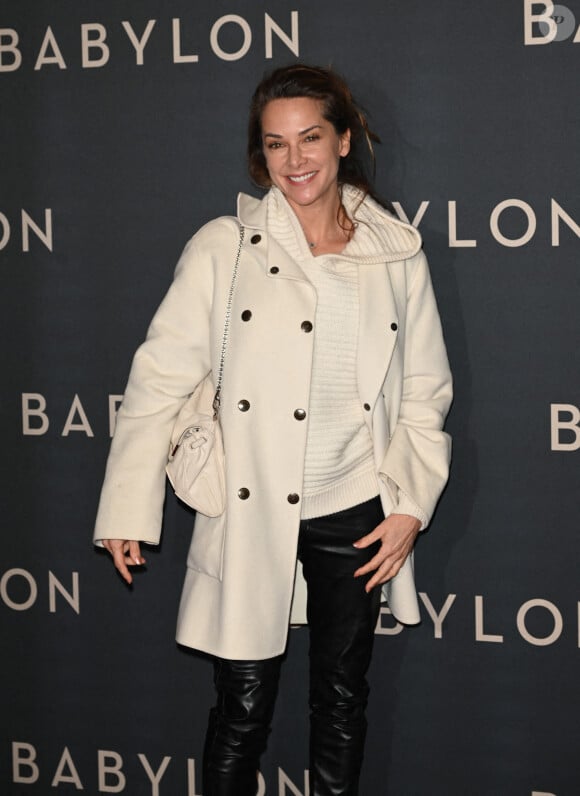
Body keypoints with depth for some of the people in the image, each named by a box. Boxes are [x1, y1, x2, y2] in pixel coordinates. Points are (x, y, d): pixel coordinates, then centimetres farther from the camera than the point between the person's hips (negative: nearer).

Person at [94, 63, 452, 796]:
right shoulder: (223, 247, -5)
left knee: (343, 696, 17)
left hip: (355, 514, 3)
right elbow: (160, 379, -7)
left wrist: (410, 505, -2)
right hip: (250, 513, -2)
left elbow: (425, 391, 6)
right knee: (243, 704, 7)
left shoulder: (398, 251, 3)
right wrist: (128, 509, -10)